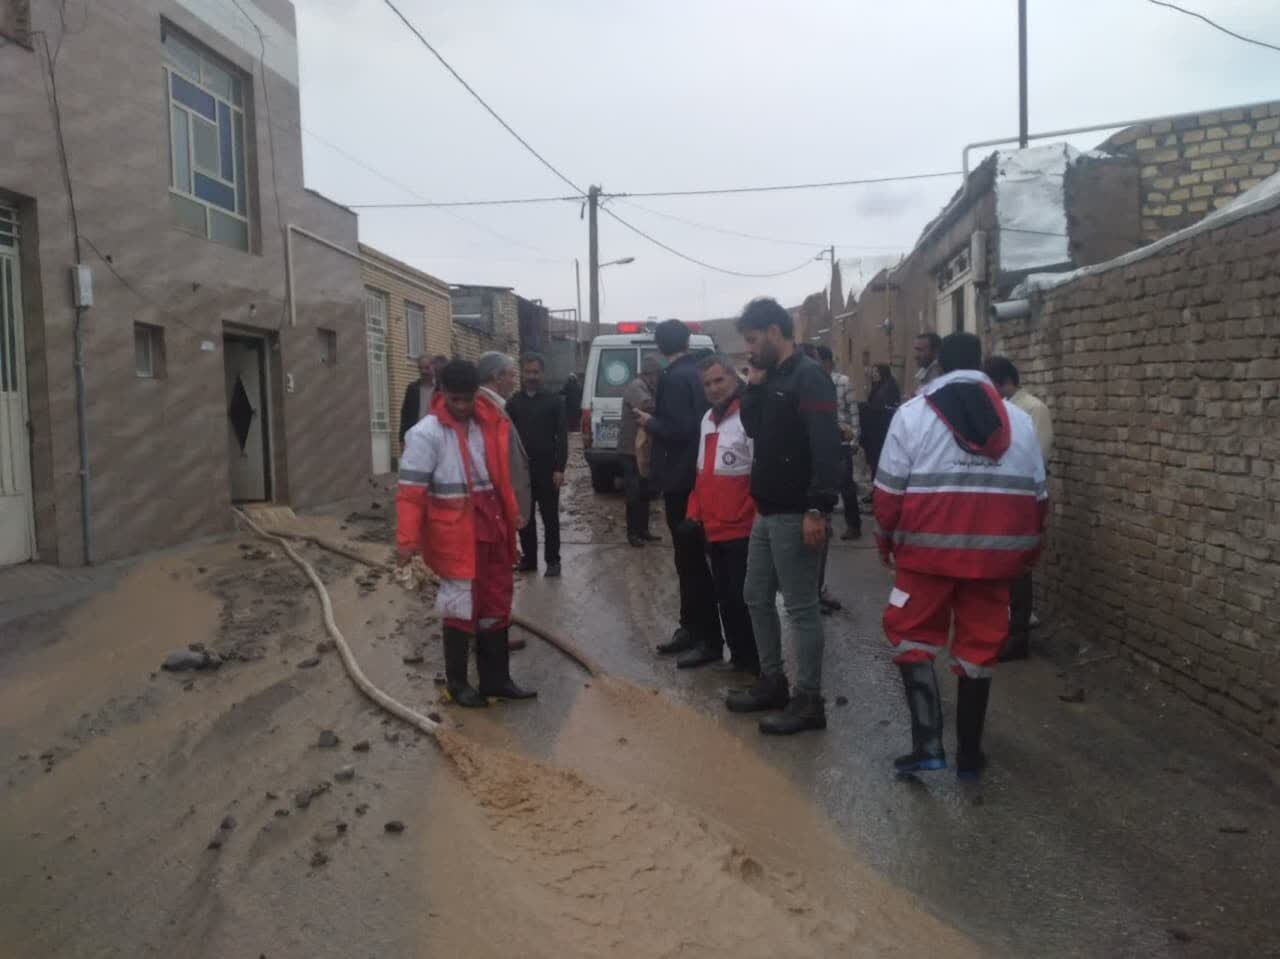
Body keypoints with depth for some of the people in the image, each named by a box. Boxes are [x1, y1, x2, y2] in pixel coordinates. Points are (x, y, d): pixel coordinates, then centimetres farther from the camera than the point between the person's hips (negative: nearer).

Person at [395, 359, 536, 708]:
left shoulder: (489, 425, 6)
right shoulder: (426, 434, -12)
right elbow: (411, 491, -16)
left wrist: (511, 517, 11)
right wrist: (407, 539, -22)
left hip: (491, 530, 6)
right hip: (455, 536, -6)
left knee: (496, 606, 14)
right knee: (461, 609, 5)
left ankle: (496, 679, 27)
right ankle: (457, 683, 22)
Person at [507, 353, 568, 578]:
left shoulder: (553, 401, 1)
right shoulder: (513, 403, 8)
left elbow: (561, 437, -2)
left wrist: (559, 468, -10)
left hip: (547, 468, -2)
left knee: (550, 517, 2)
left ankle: (552, 560, 9)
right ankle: (528, 557, 18)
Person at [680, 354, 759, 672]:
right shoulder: (708, 419, 14)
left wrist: (760, 522, -20)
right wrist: (695, 512, 13)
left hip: (743, 528, -8)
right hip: (713, 527, 8)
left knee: (744, 597, -1)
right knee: (724, 594, 17)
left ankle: (753, 661, 11)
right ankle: (738, 651, 31)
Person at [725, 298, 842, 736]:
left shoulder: (809, 377, -14)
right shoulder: (772, 377, 14)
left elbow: (826, 447, -21)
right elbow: (753, 427, 19)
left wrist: (818, 509, -27)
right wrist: (754, 386, 5)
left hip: (795, 515, -10)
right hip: (767, 512, 10)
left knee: (800, 607, -2)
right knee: (758, 598, 16)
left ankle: (809, 701, 7)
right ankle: (772, 682, 29)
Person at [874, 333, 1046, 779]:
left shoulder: (913, 414, -2)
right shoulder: (1019, 419, 10)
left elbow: (890, 490, -4)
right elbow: (1036, 496, 13)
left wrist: (886, 541, 10)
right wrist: (1028, 550, 24)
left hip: (929, 551, -3)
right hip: (994, 554, 3)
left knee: (912, 639, 10)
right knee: (978, 649, 11)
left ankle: (928, 743, 1)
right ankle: (969, 753, 20)